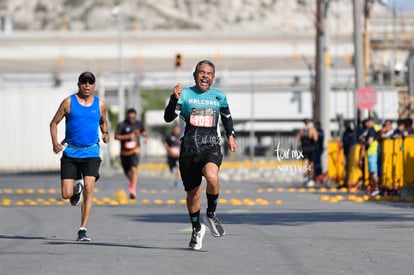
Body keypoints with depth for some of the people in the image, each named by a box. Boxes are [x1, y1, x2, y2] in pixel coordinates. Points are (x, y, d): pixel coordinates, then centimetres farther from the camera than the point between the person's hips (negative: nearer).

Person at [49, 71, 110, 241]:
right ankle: (77, 188, 35)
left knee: (88, 191, -15)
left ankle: (83, 230, -10)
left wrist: (105, 133, 3)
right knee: (66, 194, -4)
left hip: (91, 153, 0)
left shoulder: (100, 105, 6)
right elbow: (54, 123, 5)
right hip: (70, 153, 0)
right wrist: (55, 142, -11)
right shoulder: (69, 102, 0)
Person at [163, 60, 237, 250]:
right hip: (188, 150, 0)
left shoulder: (219, 96, 8)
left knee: (212, 177, -31)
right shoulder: (185, 94, 0)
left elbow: (226, 116, 27)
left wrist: (230, 135, 21)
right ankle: (197, 229, 32)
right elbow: (168, 117, -12)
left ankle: (210, 215, -7)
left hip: (211, 148, 0)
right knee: (193, 193, 8)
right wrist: (174, 99, -26)